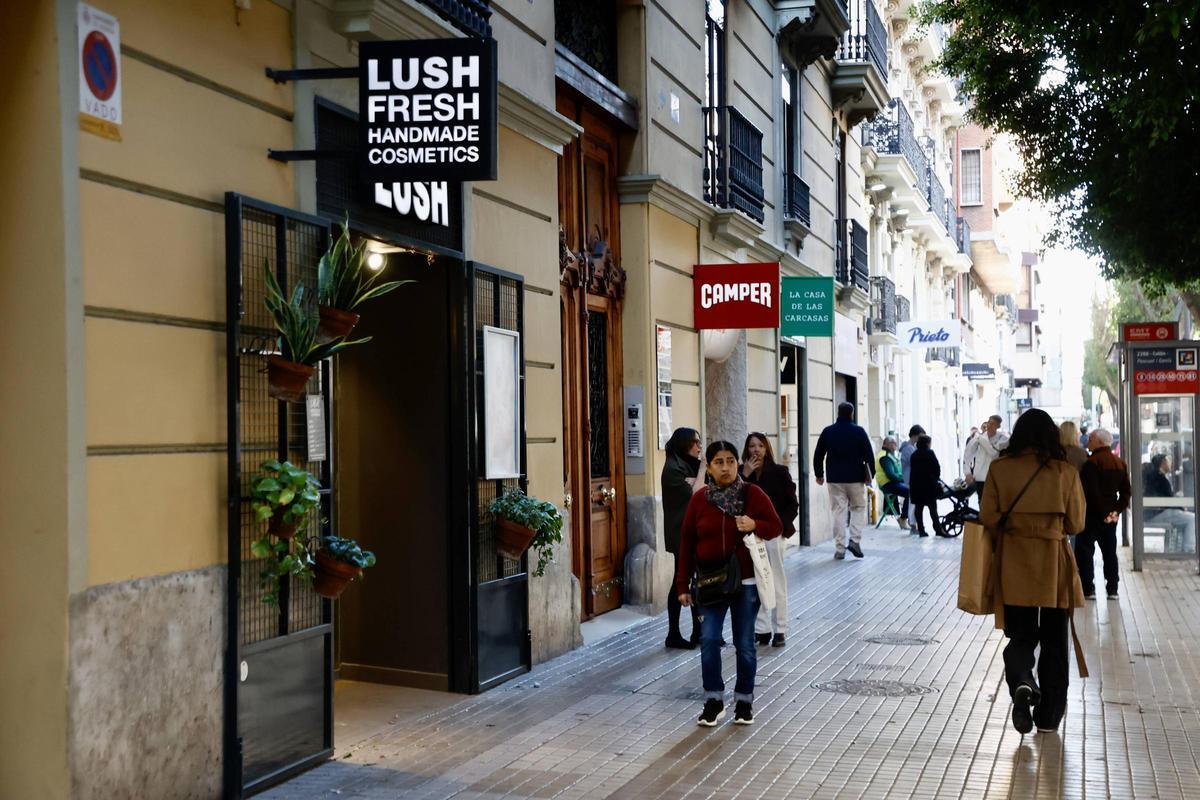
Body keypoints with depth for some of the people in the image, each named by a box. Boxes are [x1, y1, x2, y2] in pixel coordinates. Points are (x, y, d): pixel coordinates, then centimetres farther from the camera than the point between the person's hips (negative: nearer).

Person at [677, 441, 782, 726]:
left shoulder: (752, 494, -3)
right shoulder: (699, 499, 1)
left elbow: (776, 526, 3)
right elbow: (687, 543, 4)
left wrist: (755, 525, -20)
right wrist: (683, 584, 2)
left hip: (746, 582, -1)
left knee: (745, 644, 6)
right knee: (708, 640, -8)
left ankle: (744, 702, 22)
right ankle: (714, 700, 6)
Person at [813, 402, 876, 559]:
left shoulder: (827, 432, 3)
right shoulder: (859, 432, -4)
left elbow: (818, 455, 7)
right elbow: (869, 455, -6)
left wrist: (819, 474, 16)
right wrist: (870, 474, 3)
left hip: (835, 479, 2)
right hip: (856, 478, -2)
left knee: (838, 511, 4)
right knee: (859, 508, 14)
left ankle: (839, 548, 1)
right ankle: (855, 540, -3)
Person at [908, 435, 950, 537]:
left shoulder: (914, 455, 11)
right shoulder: (929, 453, -5)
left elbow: (913, 470, 10)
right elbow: (937, 467, -7)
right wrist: (937, 478, 10)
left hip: (916, 485, 5)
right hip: (929, 484, -5)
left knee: (919, 508, 5)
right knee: (933, 507, -4)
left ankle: (921, 529, 3)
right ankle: (938, 529, -7)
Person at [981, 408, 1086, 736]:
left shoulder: (1000, 469, -5)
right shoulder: (1066, 472, -5)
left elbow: (988, 518, -5)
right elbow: (1076, 524, 1)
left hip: (1014, 564, 0)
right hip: (1055, 564, 0)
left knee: (1021, 635, 10)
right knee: (1054, 640, 13)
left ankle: (1021, 683, -20)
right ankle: (1049, 715, 17)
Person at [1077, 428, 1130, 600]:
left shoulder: (1092, 462, -14)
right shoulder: (1120, 463, 11)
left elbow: (1091, 491, -19)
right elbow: (1125, 491, 9)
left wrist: (1102, 512, -13)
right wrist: (1118, 510, 3)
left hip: (1092, 514, -7)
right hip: (1111, 515, 7)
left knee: (1084, 551, -1)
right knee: (1109, 551, 12)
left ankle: (1088, 589, -5)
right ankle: (1112, 589, 13)